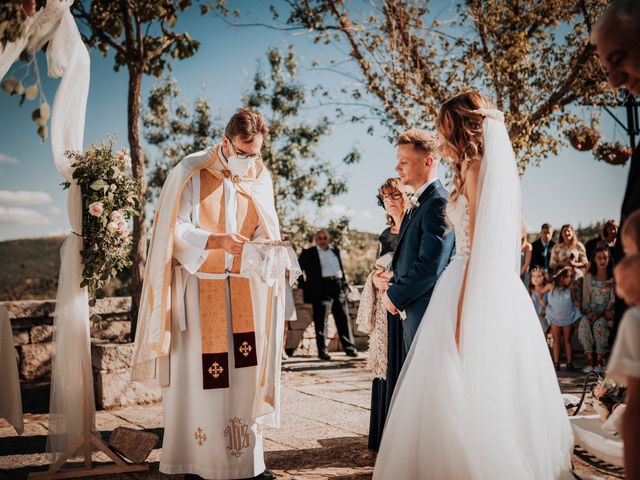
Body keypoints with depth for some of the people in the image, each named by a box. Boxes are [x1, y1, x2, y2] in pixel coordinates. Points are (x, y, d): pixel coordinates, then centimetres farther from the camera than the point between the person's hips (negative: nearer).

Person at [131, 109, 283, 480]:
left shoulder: (261, 176, 5)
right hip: (198, 288, -3)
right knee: (197, 375, -1)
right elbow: (176, 230, -12)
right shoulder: (191, 171, -8)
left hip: (243, 291, 4)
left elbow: (265, 230, 4)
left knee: (244, 372, 2)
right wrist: (218, 241, -29)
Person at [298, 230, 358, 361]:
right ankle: (322, 351, -1)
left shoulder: (335, 251, 19)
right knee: (321, 321, -5)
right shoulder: (308, 253, 5)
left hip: (339, 287, 4)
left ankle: (349, 347, 13)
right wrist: (303, 285, 1)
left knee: (343, 319, 6)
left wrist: (344, 285, 18)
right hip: (322, 289, -4)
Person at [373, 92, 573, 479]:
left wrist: (461, 312, -18)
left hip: (477, 293, -9)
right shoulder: (499, 169, 18)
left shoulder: (476, 168, -9)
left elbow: (479, 245, -16)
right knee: (503, 394, 12)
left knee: (464, 400, -4)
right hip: (502, 292, 9)